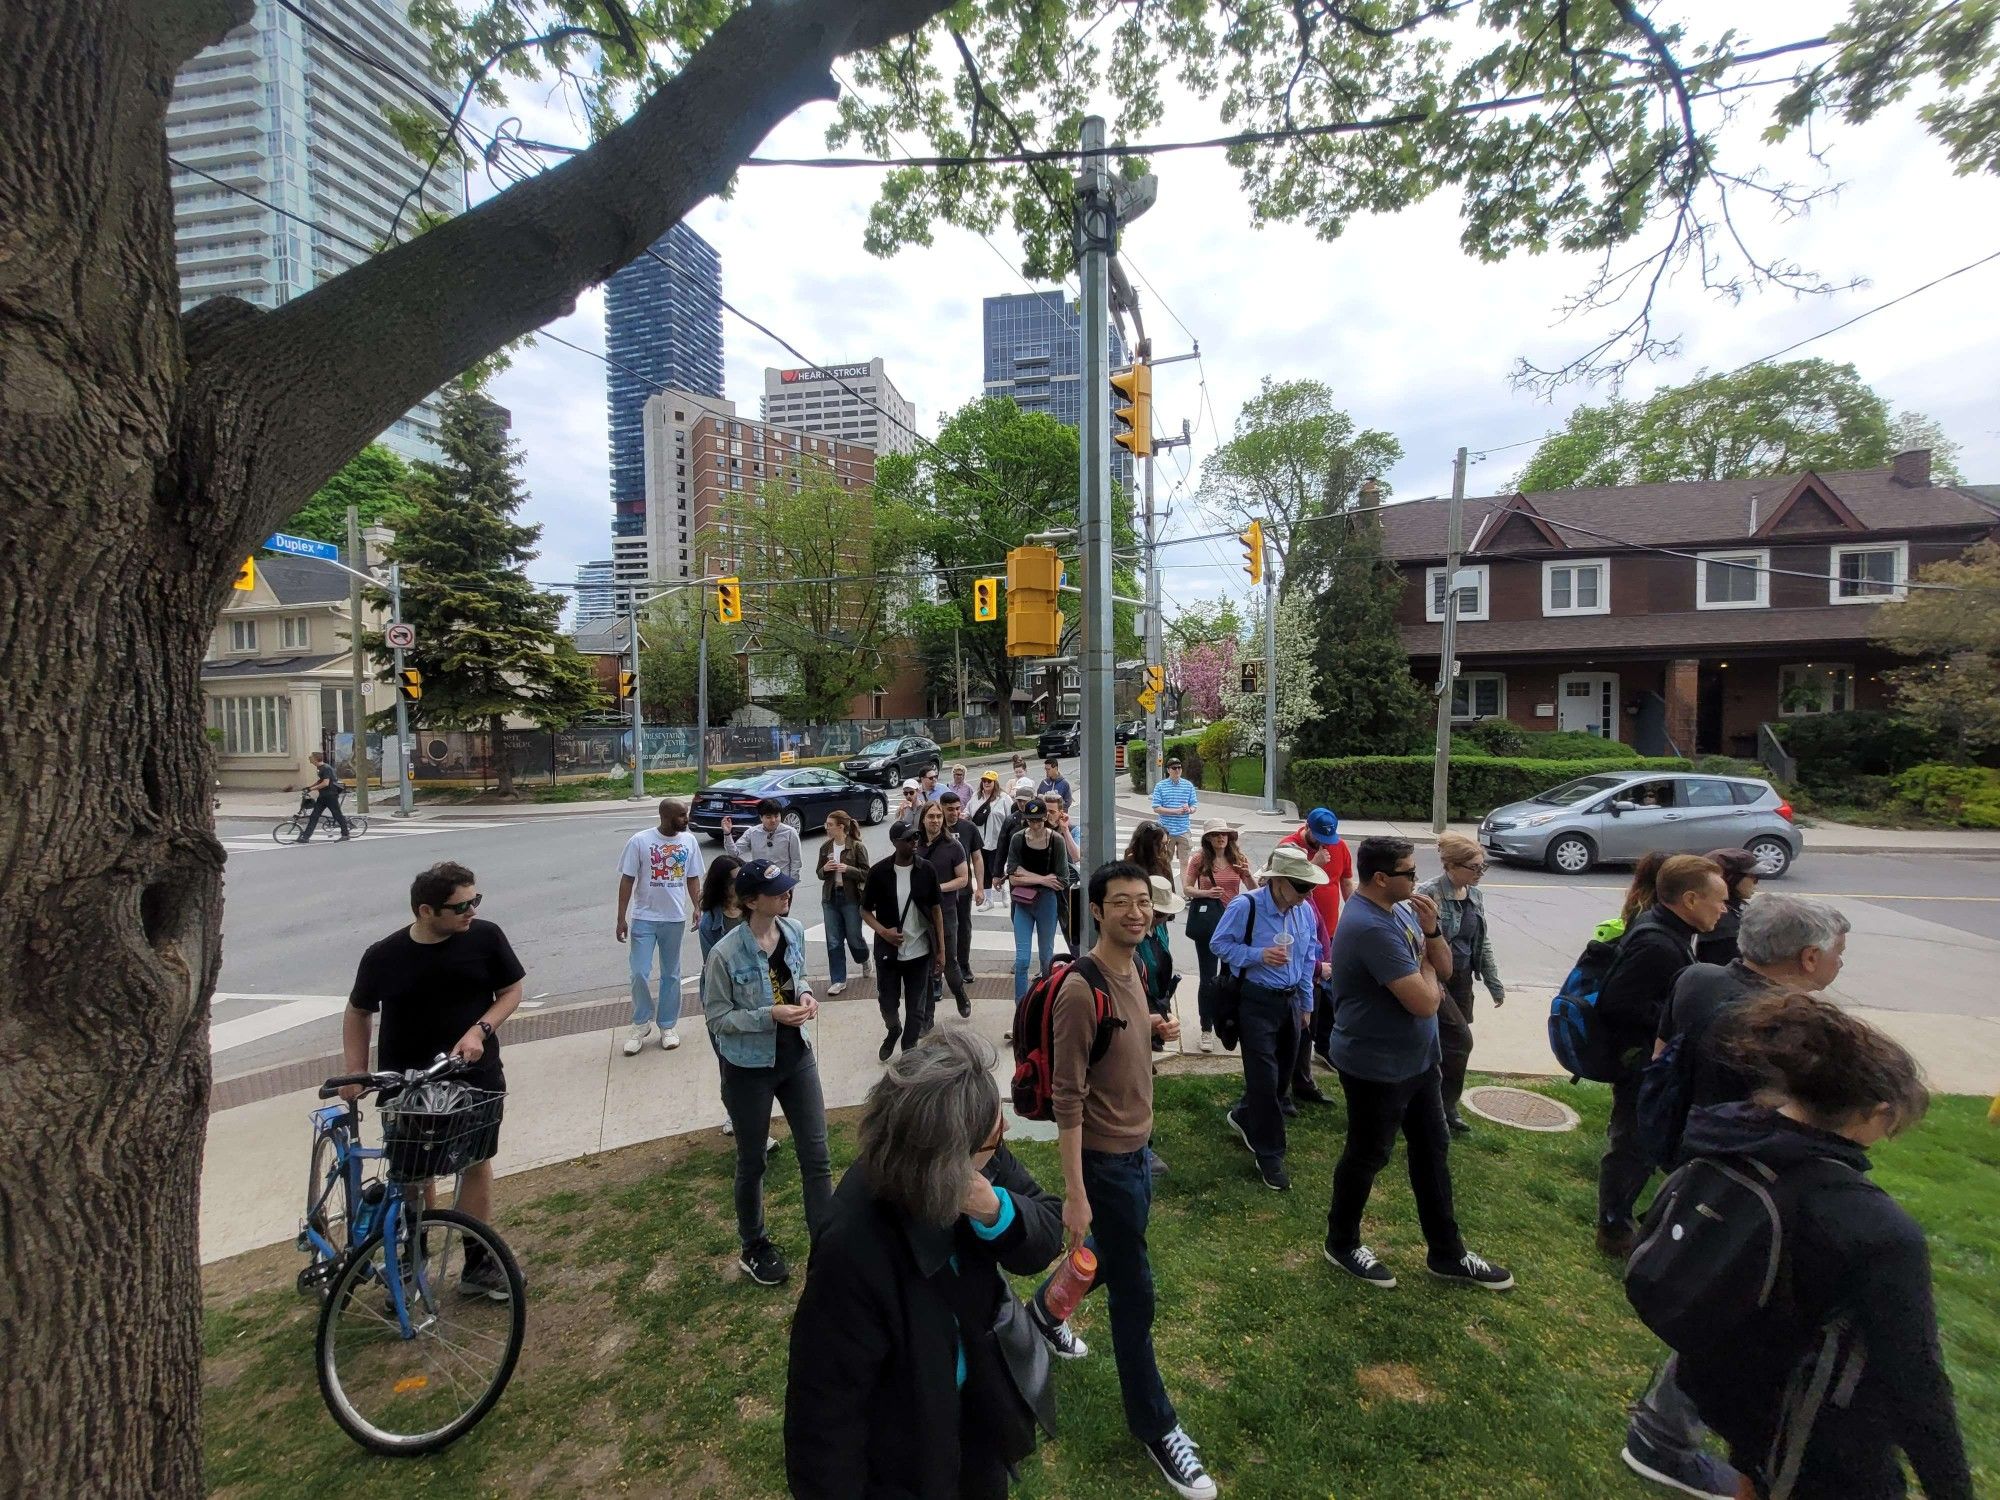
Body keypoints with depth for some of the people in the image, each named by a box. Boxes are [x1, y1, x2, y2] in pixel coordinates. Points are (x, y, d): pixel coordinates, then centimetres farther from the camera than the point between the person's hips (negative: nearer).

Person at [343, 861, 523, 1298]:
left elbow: (511, 991, -1)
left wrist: (480, 1030, -16)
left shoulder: (486, 937, -12)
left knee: (476, 1164, 8)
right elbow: (358, 1012, 6)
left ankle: (478, 1263, 24)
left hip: (475, 1075, 0)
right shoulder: (384, 956, -11)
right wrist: (354, 1072, -1)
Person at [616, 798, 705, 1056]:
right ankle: (641, 1025, 19)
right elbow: (627, 880, -7)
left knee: (671, 974, 11)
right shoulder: (639, 841, -11)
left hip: (675, 919, 3)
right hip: (644, 918, -2)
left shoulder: (689, 841, -1)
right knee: (640, 973, -2)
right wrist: (621, 918, -8)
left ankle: (668, 1026, 25)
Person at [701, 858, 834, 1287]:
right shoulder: (725, 954, -24)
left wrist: (806, 994, -10)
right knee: (752, 1162, 17)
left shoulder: (794, 931, -7)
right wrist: (770, 1015, -26)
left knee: (817, 1156, 9)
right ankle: (753, 1249, 41)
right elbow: (718, 1017, -15)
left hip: (797, 1058, 5)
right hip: (749, 1069, -4)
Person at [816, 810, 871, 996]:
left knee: (854, 937, 6)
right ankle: (838, 980, 15)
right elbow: (820, 874, 13)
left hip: (851, 898, -4)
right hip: (830, 898, 4)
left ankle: (864, 960, 39)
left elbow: (866, 874, -9)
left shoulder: (857, 847, -10)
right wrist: (825, 869, -10)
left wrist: (847, 869, -24)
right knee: (833, 941, 5)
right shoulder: (825, 848, 5)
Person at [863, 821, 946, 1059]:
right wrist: (883, 931, -19)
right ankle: (893, 1030, 46)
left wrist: (941, 949, 1)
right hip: (888, 951, 0)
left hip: (920, 951, 1)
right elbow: (865, 910, 0)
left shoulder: (926, 870, -6)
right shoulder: (879, 871, -10)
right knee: (887, 1004, 13)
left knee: (916, 1009, 8)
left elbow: (935, 910, 2)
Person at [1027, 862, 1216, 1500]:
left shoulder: (1133, 971, -1)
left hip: (1135, 1149, 9)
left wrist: (1156, 1033, 1)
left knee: (1113, 1254, 28)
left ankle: (1046, 1307, 55)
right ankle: (1155, 1427, 29)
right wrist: (1075, 1195, -22)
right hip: (1105, 1159, -8)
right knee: (1135, 1293, 7)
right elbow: (1068, 1100, -24)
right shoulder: (1082, 990, -28)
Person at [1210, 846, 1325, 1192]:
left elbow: (1309, 956, 12)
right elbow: (1219, 943, -11)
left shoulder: (1305, 911, -2)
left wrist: (1306, 1002, 13)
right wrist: (1259, 956, -23)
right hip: (1257, 1001, -6)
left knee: (1281, 1073, 18)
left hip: (1291, 1001, 6)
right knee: (1265, 1078, -2)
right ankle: (1269, 1155, 14)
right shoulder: (1246, 906, -19)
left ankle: (1244, 1116, 44)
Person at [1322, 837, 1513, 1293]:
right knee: (1367, 1156, 10)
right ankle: (1342, 1243, 32)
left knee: (1432, 1150, 20)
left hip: (1418, 1059, 9)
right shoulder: (1370, 927, -31)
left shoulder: (1401, 910, 2)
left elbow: (1445, 969, 6)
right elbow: (1424, 1002, -30)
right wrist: (1425, 967, -10)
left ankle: (1446, 1253, 37)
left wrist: (1431, 930, -12)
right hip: (1376, 1068, -9)